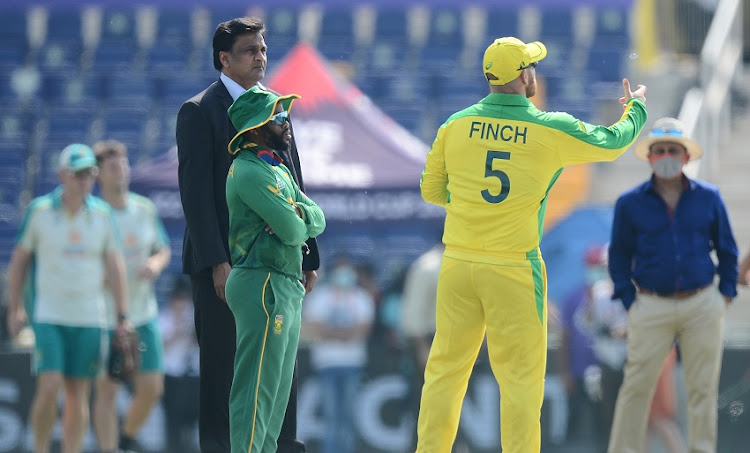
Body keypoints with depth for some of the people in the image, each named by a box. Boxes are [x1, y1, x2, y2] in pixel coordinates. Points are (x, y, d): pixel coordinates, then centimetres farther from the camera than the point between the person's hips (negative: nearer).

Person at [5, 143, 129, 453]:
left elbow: (114, 266, 5)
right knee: (49, 388, -13)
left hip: (89, 318, 2)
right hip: (48, 315, -2)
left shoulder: (102, 214, 1)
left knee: (78, 395, 3)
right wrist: (15, 308, 4)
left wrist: (123, 317, 1)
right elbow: (19, 258, 5)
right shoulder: (39, 210, -4)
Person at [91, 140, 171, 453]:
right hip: (104, 319, -4)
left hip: (142, 315, 4)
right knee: (107, 392, -4)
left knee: (152, 389, 3)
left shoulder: (145, 209, 3)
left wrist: (156, 263, -8)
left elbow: (163, 250, 15)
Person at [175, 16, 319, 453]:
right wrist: (216, 261, -19)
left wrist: (308, 256, 12)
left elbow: (294, 188, 18)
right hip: (223, 259, -6)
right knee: (223, 367, -2)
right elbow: (195, 191, -11)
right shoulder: (200, 111, -4)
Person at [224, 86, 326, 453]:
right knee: (257, 390, -12)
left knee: (277, 389, 12)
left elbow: (318, 220, 11)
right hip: (263, 286, -10)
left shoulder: (277, 169, 19)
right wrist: (299, 219, 4)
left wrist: (299, 213, -11)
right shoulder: (250, 171, -14)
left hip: (286, 288, 10)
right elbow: (293, 231, -19)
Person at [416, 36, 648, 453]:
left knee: (446, 367, 10)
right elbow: (612, 142, 12)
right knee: (520, 376, 3)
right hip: (515, 268, -3)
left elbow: (432, 191, 11)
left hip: (458, 262, 3)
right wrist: (636, 108, 32)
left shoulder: (456, 125, 1)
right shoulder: (551, 129, -5)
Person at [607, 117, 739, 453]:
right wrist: (629, 300, 0)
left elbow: (727, 248, 14)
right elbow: (619, 255, 8)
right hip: (652, 307, -1)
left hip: (703, 307, 1)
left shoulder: (708, 198, 5)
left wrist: (726, 293, 7)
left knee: (703, 387, 4)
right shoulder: (630, 204, 2)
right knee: (636, 387, -4)